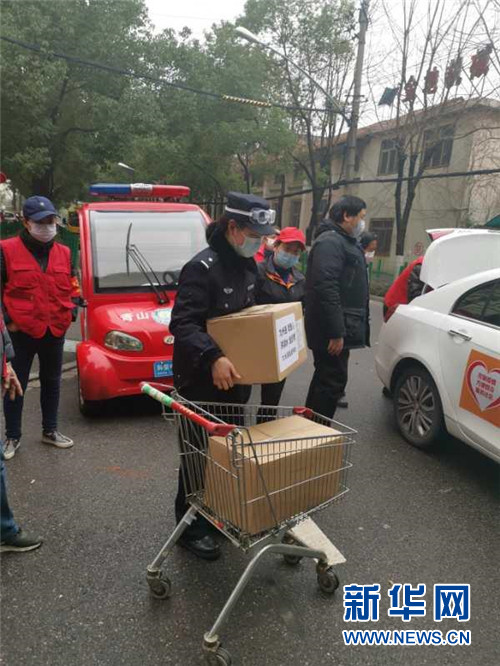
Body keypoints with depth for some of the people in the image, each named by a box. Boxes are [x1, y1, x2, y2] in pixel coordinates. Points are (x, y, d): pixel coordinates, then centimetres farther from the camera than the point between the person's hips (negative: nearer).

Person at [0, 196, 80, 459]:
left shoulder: (64, 253, 7)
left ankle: (50, 430, 31)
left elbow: (73, 287, 16)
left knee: (52, 382, 15)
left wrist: (71, 310, 2)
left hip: (56, 331, 4)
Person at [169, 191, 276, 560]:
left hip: (234, 376, 9)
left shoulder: (248, 265, 9)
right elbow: (182, 323, -26)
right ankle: (191, 527, 22)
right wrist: (213, 357, -39)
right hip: (202, 381, -9)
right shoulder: (203, 267, -19)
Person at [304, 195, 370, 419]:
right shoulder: (330, 242, -15)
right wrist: (336, 331, -28)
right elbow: (326, 288, -26)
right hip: (332, 330, -11)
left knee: (325, 378, 18)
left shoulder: (346, 242, 20)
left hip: (337, 328, 11)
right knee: (333, 381, -5)